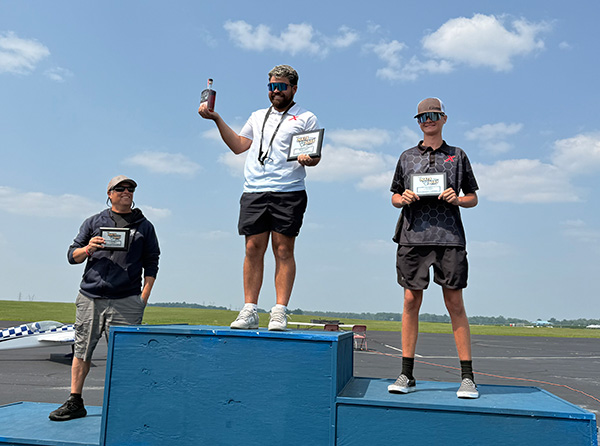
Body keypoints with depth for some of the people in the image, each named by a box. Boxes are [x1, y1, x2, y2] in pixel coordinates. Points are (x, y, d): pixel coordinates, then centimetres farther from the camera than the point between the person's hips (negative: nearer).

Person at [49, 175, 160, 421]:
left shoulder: (144, 226, 12)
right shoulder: (94, 222, 14)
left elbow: (151, 264, 11)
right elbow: (72, 255, 15)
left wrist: (143, 298, 1)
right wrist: (87, 249, -7)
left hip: (126, 302, -1)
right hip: (89, 298, 2)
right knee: (82, 351, 6)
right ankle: (74, 403, 19)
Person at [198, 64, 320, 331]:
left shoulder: (306, 118, 11)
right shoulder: (258, 117, 25)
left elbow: (316, 155, 4)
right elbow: (238, 146, 22)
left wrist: (309, 159, -19)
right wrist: (216, 118, 17)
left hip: (288, 193, -3)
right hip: (254, 192, 4)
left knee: (283, 250, -5)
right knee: (253, 249, 0)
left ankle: (280, 312, -1)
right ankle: (249, 311, 4)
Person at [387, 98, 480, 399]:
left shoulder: (457, 156, 14)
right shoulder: (407, 157, 17)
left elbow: (473, 198, 15)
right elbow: (394, 196, 19)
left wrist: (457, 198, -6)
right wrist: (403, 198, -3)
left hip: (449, 236, -1)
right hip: (413, 236, 1)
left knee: (455, 303, -2)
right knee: (411, 300, 0)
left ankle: (467, 377, 5)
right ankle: (406, 375, 7)